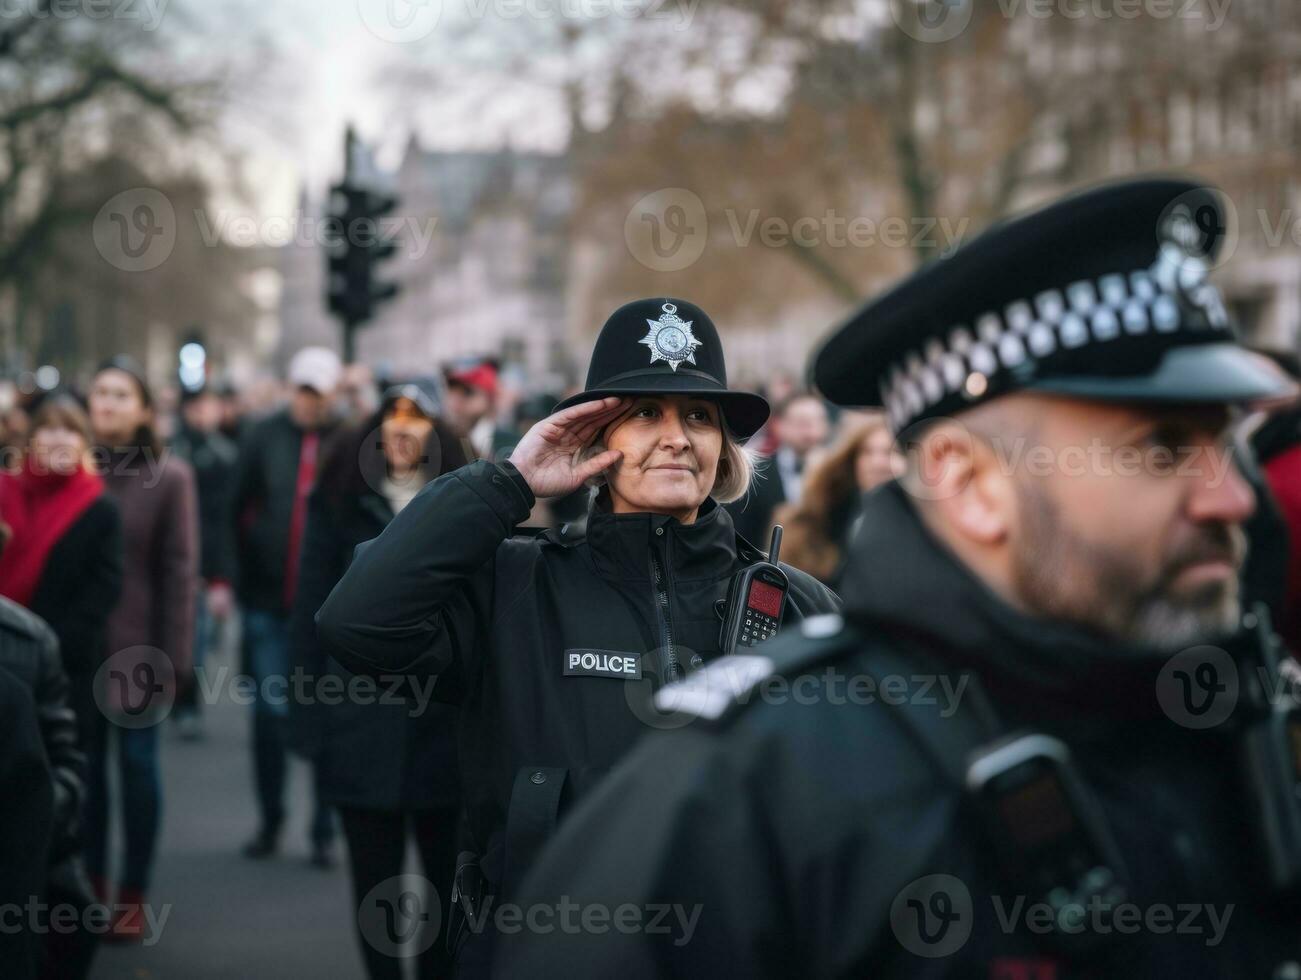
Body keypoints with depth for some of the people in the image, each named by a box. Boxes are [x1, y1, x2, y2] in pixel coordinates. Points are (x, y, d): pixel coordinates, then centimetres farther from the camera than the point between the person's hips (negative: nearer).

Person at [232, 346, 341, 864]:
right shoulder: (265, 436, 3)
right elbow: (239, 508, 5)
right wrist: (239, 578, 1)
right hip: (269, 602, 2)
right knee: (270, 710, 9)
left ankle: (325, 830, 13)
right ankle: (269, 822, 22)